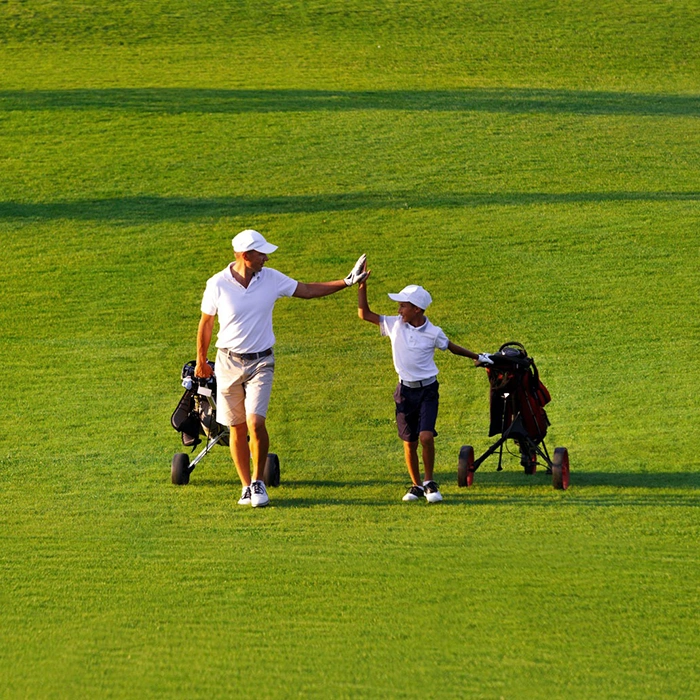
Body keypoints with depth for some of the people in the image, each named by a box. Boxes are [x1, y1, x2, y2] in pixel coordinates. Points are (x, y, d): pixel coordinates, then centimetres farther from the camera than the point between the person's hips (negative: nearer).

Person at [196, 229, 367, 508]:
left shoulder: (271, 279, -2)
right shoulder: (217, 284, -8)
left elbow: (307, 290, 8)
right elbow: (206, 322, 5)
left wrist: (346, 283, 1)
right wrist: (201, 360, 14)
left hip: (261, 362, 0)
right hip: (229, 362, 0)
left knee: (255, 422, -15)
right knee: (237, 429, 5)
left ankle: (258, 482, 1)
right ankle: (246, 486, 17)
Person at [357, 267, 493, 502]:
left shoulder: (433, 333, -9)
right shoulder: (394, 325, -3)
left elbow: (451, 347, 10)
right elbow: (364, 314, 1)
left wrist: (477, 357, 17)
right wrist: (362, 287, -9)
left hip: (427, 390, -3)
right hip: (405, 390, 3)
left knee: (426, 436, -18)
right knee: (409, 442, 7)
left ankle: (430, 483, -1)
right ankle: (416, 485, 23)